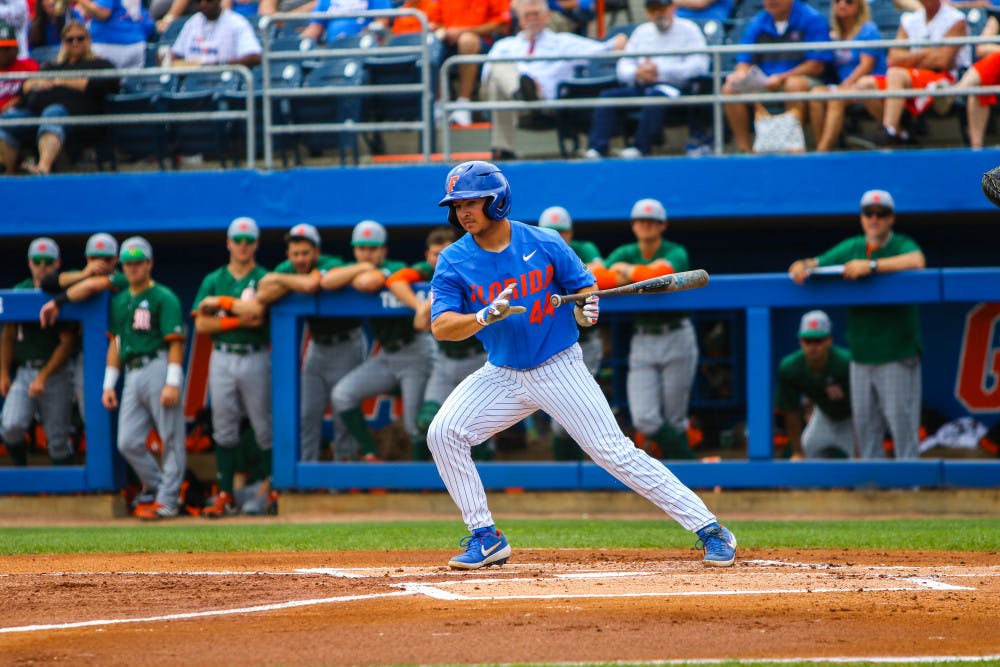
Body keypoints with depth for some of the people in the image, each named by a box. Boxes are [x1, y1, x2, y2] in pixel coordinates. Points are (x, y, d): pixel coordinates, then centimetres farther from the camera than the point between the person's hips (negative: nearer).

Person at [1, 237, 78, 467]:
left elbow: (67, 343, -8)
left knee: (58, 438, -1)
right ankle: (20, 468, 7)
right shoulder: (19, 291, 9)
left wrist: (44, 377, -15)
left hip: (56, 373, -3)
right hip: (24, 372, 3)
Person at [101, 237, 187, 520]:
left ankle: (166, 501, 1)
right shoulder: (119, 301, 18)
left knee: (171, 439, -3)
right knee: (128, 443, 2)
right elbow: (115, 344, 22)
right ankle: (157, 488, 16)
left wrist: (172, 383, -17)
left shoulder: (164, 298, -3)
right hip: (132, 374, 7)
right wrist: (109, 384, 16)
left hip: (158, 367, -7)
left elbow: (175, 342, -9)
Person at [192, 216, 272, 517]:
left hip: (256, 358, -3)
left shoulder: (264, 279, 3)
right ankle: (225, 495, 5)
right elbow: (201, 324, 0)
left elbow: (256, 313, -14)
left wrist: (221, 302, -9)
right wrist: (239, 320, -10)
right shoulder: (213, 281, 10)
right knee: (223, 427, 3)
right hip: (222, 359, 3)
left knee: (264, 426, -2)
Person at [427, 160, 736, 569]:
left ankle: (709, 530, -6)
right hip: (503, 374, 3)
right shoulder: (453, 262, -6)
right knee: (443, 433, -13)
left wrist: (587, 310, -22)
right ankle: (486, 539, -1)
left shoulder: (544, 244, -10)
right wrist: (487, 315, -34)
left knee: (614, 452, -10)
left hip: (559, 370, -3)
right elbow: (441, 327, -16)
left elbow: (585, 287, 2)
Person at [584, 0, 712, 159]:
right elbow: (623, 67, 14)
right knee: (607, 96, -16)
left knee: (655, 95, -37)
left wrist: (660, 70, -17)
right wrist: (636, 73, -11)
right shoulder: (642, 32, 21)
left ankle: (640, 147, -36)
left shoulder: (688, 29, 4)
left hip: (674, 86, -6)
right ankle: (597, 149, -24)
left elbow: (698, 65, -11)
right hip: (641, 86, 6)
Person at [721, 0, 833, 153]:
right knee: (730, 89, -19)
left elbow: (817, 66, -11)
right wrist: (741, 73, -17)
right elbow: (744, 62, 9)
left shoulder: (812, 19, -6)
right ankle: (745, 148, -17)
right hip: (764, 82, 4)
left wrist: (782, 78, -21)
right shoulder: (757, 23, 7)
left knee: (794, 84, -38)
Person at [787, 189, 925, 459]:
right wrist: (802, 267, -14)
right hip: (861, 356, 6)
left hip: (896, 355, -6)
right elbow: (816, 264, 11)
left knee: (901, 421, -6)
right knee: (863, 422, 10)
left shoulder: (901, 245, -5)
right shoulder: (851, 248, 12)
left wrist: (871, 266, -32)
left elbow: (916, 261, -28)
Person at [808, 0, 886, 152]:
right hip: (843, 85, 6)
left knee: (837, 97, -33)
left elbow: (866, 65, -10)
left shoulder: (868, 30, 1)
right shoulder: (834, 35, 20)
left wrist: (845, 86, -19)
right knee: (816, 93, -24)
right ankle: (820, 147, -33)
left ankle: (824, 148, -44)